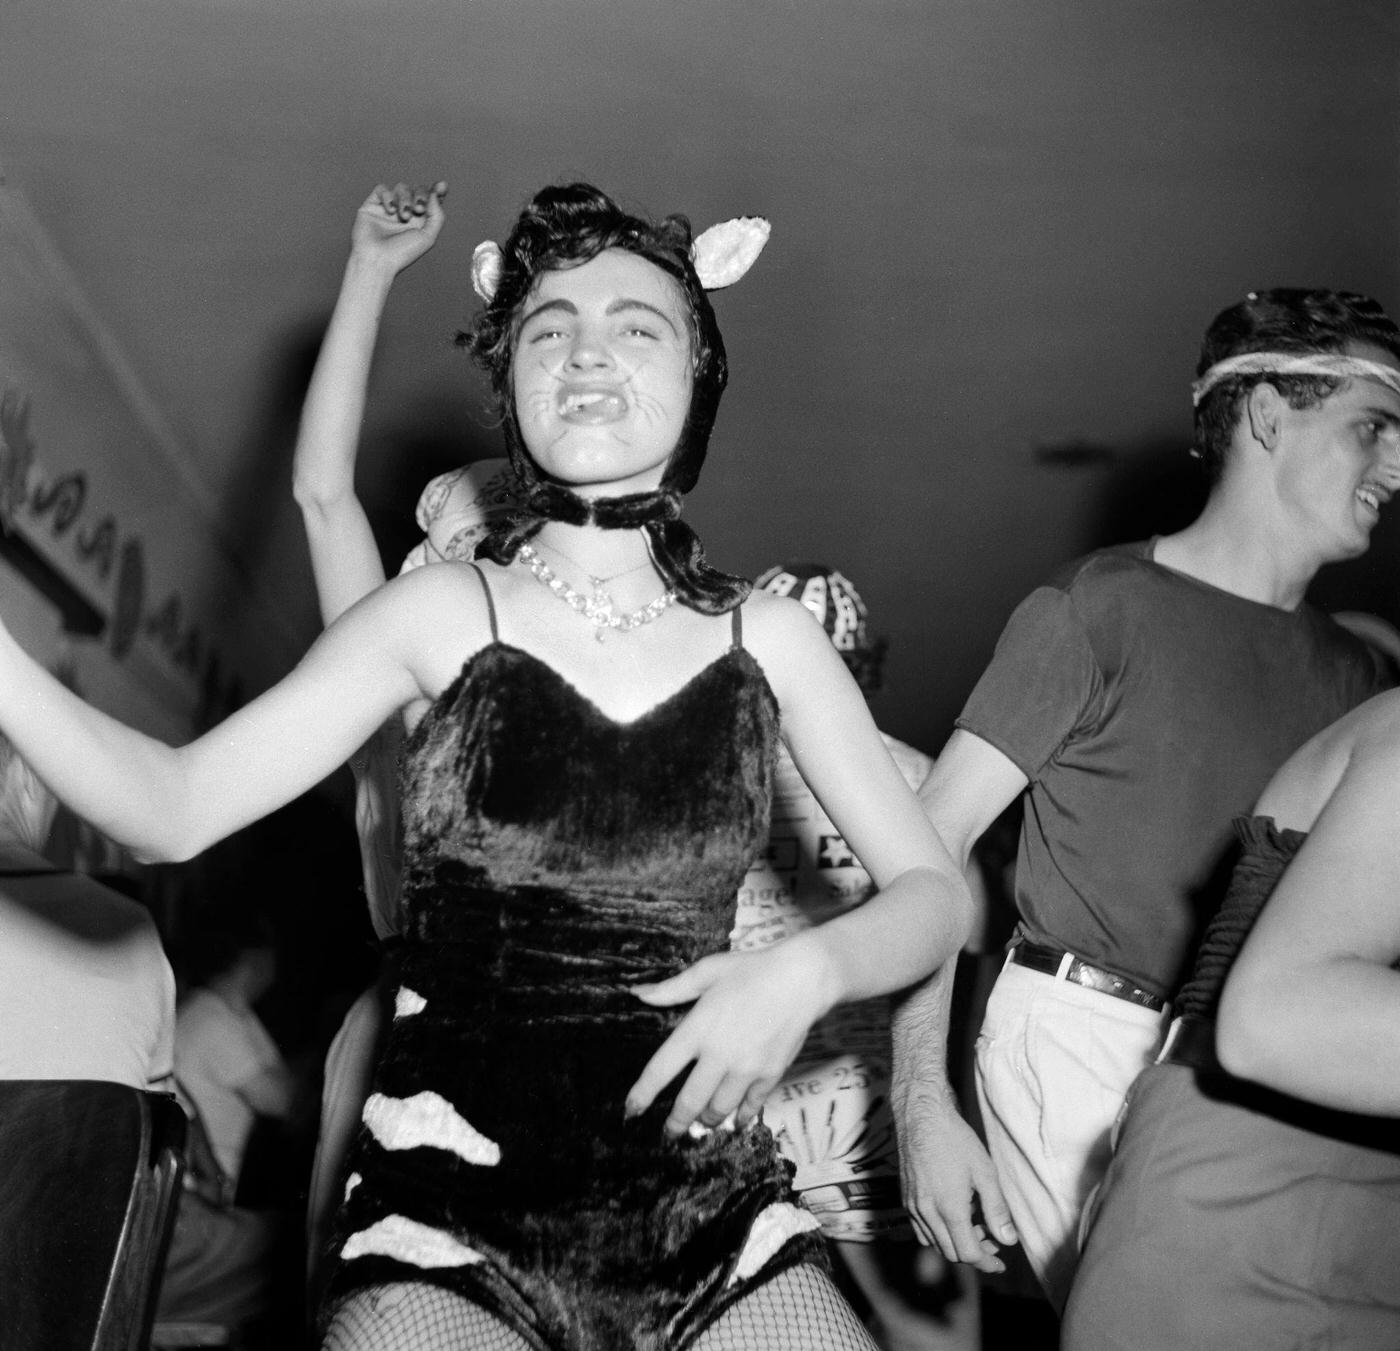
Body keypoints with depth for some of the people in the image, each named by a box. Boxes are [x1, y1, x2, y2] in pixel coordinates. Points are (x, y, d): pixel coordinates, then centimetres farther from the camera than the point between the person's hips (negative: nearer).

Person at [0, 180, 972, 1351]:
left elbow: (937, 892, 8)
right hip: (451, 1202, -2)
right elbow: (177, 805, -5)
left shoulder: (767, 637, 7)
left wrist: (807, 971, -13)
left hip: (702, 1196, 2)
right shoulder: (444, 615, 4)